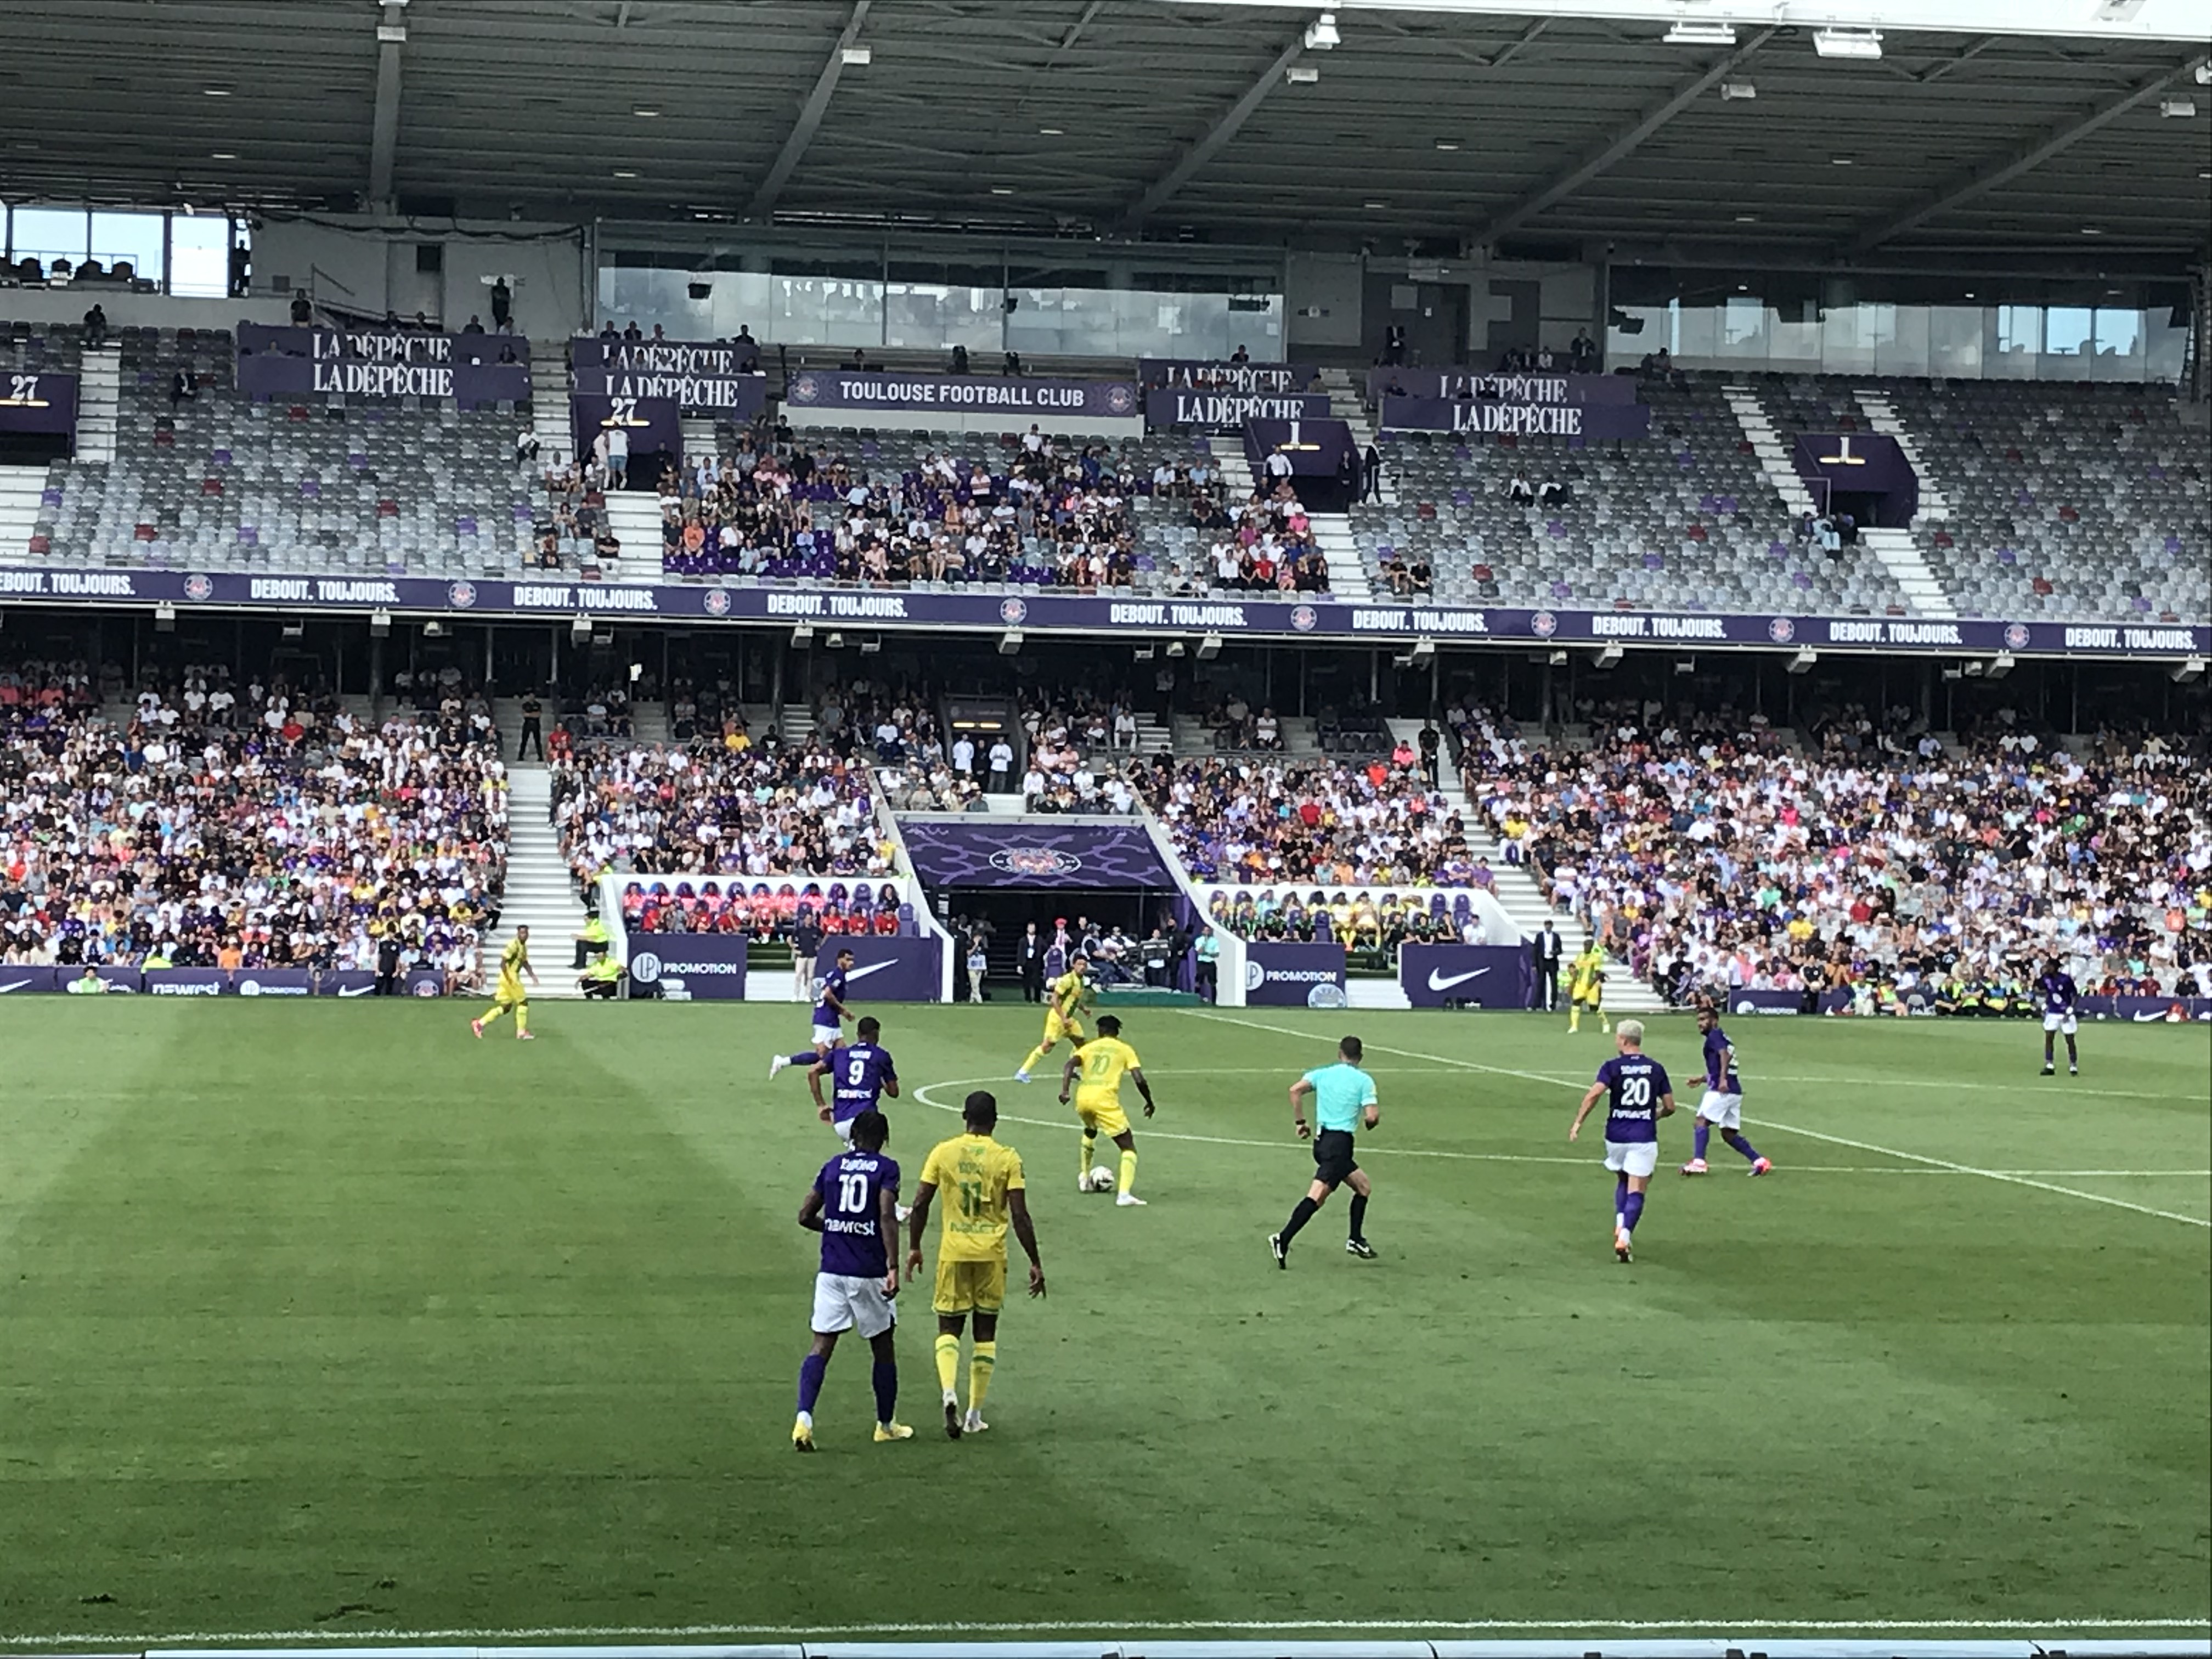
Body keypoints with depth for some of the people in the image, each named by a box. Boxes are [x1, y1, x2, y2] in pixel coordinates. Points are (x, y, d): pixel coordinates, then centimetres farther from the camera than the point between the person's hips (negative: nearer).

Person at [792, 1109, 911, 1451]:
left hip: (831, 1271, 3)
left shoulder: (833, 1166, 9)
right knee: (883, 1347, 14)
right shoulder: (885, 1169, -3)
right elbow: (887, 1215, -17)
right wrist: (893, 1265, -20)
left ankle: (804, 1418, -19)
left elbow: (805, 1215, 9)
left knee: (821, 1346, 1)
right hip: (869, 1274, -3)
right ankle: (886, 1424, 25)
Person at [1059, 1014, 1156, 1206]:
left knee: (1090, 1131, 39)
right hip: (1105, 1099, -4)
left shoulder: (1088, 1047, 21)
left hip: (1083, 1098, 4)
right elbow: (1139, 1080, 3)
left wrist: (1065, 1091, -10)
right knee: (1129, 1147, 3)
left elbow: (1070, 1065, 0)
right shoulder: (1125, 1050, 15)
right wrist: (1149, 1102, 17)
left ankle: (1085, 1178, 44)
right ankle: (1124, 1194, -17)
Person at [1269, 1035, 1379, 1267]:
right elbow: (1371, 1117, -11)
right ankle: (1283, 1240, -26)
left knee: (1364, 1188, 21)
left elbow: (1296, 1090, -4)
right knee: (1317, 1195, -14)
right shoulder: (1364, 1081, -2)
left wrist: (1300, 1121, 5)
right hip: (1340, 1142, -7)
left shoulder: (1322, 1073, 11)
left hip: (1321, 1140, 7)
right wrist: (1377, 1115, 13)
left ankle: (1356, 1240, 20)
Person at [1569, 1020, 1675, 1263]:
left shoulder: (1612, 1067, -3)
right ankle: (1624, 1238, -17)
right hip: (1644, 1138, 0)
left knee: (1622, 1181, 24)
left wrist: (1578, 1122, -11)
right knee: (1636, 1192, -1)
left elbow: (1594, 1094, -18)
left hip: (1616, 1136, 0)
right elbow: (1670, 1106, 8)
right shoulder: (1656, 1069, 4)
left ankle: (1620, 1227, 8)